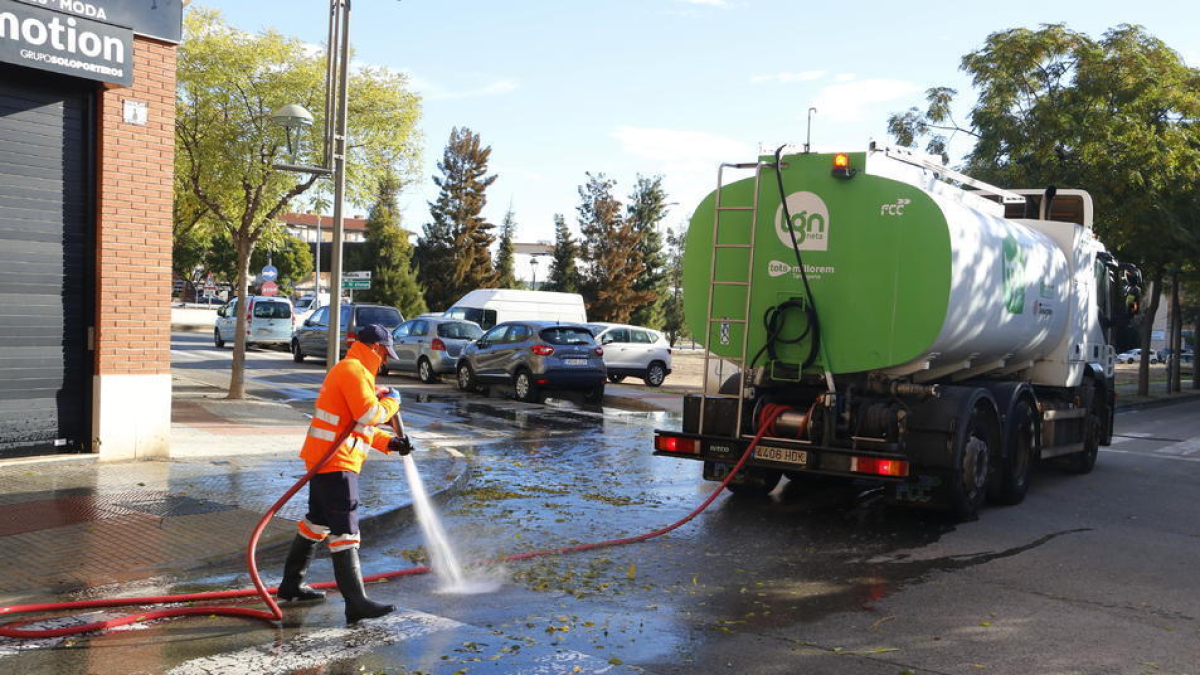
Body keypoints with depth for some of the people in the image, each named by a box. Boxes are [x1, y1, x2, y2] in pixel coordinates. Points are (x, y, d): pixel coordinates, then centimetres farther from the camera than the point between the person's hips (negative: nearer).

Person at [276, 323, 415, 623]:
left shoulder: (354, 371, 21)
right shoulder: (353, 370, -13)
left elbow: (361, 425, 24)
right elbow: (369, 414, -24)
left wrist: (390, 442, 13)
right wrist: (392, 401, -5)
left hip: (325, 460, 11)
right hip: (335, 461, -11)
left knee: (318, 522, 20)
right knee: (344, 530, -12)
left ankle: (291, 585, 32)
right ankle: (356, 602, -12)